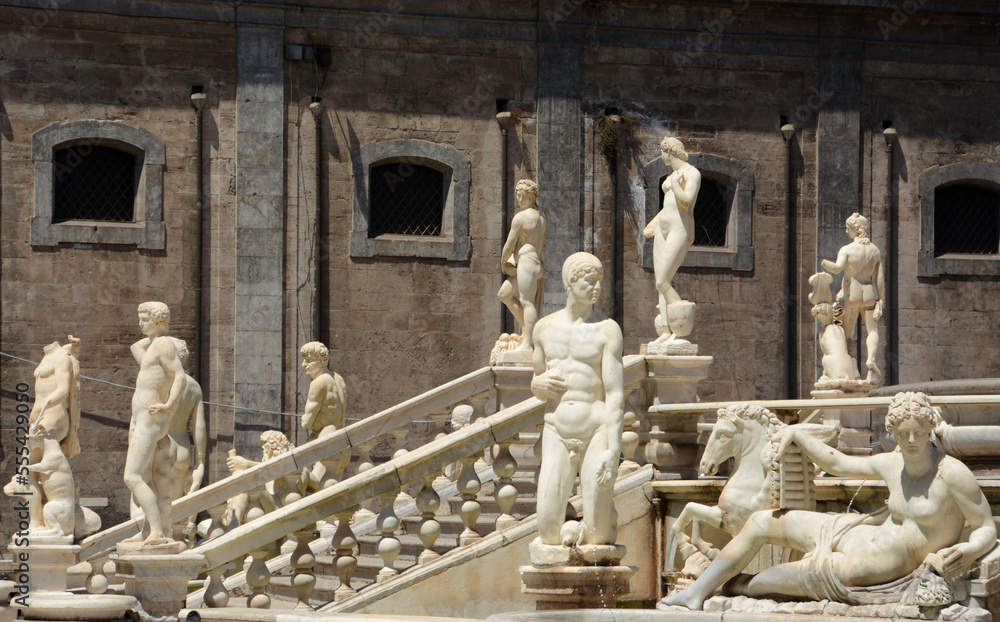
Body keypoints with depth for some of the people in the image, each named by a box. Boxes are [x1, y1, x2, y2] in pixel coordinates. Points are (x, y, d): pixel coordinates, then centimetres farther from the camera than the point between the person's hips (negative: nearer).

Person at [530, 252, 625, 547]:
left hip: (596, 434, -3)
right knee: (548, 531, -7)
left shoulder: (607, 330, -1)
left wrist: (613, 451, -15)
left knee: (598, 533, -6)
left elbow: (615, 395, -7)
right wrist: (540, 384, -3)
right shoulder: (545, 327, 11)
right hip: (557, 434, 3)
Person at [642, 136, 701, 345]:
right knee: (661, 283, 1)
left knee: (662, 283, -15)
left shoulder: (692, 173, -9)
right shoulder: (672, 175, 20)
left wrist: (674, 184, -12)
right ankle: (666, 331, -1)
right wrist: (652, 224, 28)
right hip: (663, 229, 10)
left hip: (680, 230, -10)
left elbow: (687, 201, -22)